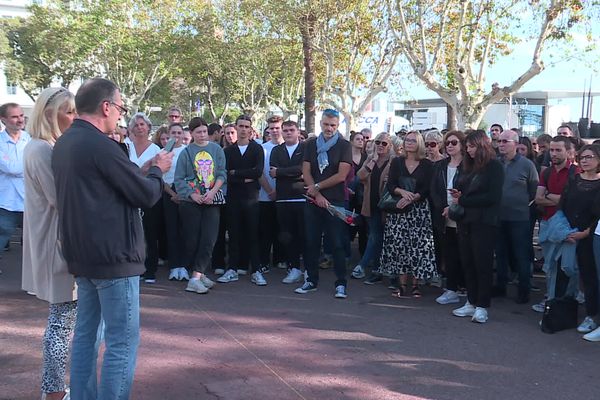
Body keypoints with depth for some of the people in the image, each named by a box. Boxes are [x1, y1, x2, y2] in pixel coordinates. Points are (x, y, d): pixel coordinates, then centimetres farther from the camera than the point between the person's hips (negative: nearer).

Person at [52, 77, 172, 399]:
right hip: (112, 255, -9)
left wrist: (144, 170, 12)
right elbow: (147, 195, -15)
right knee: (122, 343, -2)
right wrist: (158, 170, 4)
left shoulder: (63, 143, 9)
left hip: (81, 255, 10)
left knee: (86, 333, 17)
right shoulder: (100, 144, -19)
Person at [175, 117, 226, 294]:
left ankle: (197, 276, -3)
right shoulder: (186, 152, 4)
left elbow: (222, 173, 4)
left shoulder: (216, 149, 7)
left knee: (209, 239, -7)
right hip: (191, 201, -1)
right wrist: (193, 195, -10)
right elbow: (179, 179, 1)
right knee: (192, 240, 0)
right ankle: (199, 274, 9)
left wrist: (213, 192, -10)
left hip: (212, 200, 1)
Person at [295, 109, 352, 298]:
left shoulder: (344, 146, 1)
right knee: (311, 242, 8)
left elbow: (341, 176, -9)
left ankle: (340, 284, 4)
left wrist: (317, 187, -7)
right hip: (313, 201, 4)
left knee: (337, 244, -2)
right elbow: (306, 172, 3)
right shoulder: (311, 144, 11)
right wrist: (318, 196, -8)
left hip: (335, 202, -3)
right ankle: (311, 280, 19)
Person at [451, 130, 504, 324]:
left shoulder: (494, 166, -6)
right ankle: (471, 302, 17)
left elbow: (493, 197, -14)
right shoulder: (469, 166, 14)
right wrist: (459, 195, -5)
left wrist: (463, 201, -13)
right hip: (465, 221, 6)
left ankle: (482, 306, 6)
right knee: (467, 262, 8)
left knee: (482, 263, -1)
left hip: (484, 222, -6)